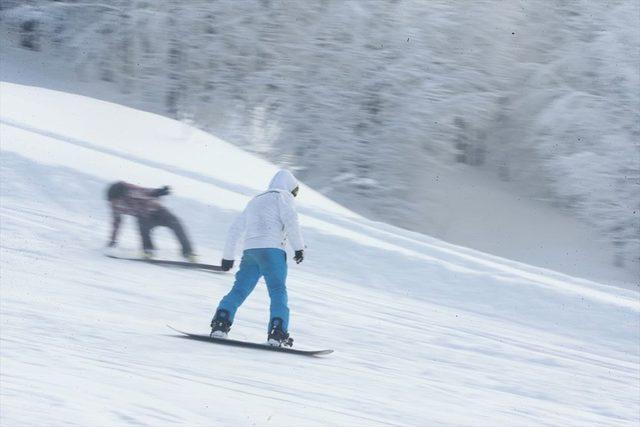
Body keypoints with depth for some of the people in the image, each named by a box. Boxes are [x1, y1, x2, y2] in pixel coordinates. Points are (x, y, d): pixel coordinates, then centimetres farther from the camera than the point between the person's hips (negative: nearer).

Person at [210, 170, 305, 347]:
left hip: (249, 251, 6)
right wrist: (299, 247, -9)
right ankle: (277, 333, -18)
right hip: (271, 249, -6)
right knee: (278, 291, -5)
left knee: (239, 290, 5)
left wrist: (228, 256, 34)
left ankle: (220, 323, -12)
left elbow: (236, 229, 30)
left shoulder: (255, 201, 29)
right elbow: (290, 220, -9)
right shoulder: (283, 196, 8)